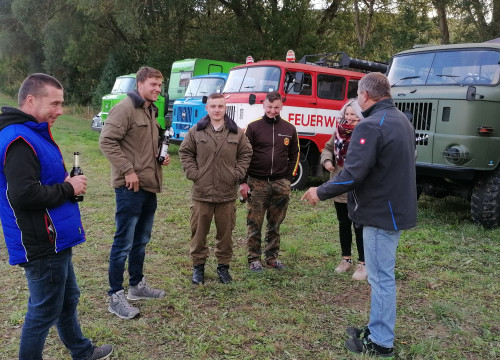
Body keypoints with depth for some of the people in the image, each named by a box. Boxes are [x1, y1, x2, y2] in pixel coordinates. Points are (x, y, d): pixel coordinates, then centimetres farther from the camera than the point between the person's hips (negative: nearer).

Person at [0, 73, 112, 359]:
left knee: (67, 299, 24)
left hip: (54, 240, 11)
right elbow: (24, 195, -31)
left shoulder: (33, 134, 12)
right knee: (44, 311, 5)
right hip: (41, 246, -11)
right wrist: (69, 189, -18)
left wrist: (67, 183, 2)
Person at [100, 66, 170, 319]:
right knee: (124, 243, -3)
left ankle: (137, 285, 32)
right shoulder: (125, 108, -12)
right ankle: (115, 297, 7)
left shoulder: (151, 111, 17)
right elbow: (106, 141, -19)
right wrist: (127, 170, -20)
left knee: (141, 240, 18)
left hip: (149, 186, 9)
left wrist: (161, 157, 7)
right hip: (130, 187, -9)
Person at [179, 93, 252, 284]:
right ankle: (198, 265, 23)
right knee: (199, 231, 8)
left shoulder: (237, 133, 4)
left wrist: (237, 174, 0)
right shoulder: (196, 132, 1)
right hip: (201, 192, 0)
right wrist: (193, 173, -3)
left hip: (227, 194, 1)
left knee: (225, 232, 10)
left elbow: (245, 154, 10)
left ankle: (223, 265, 25)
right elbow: (185, 152, 7)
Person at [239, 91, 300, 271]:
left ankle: (272, 257, 24)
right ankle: (254, 258, 14)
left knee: (275, 223, 11)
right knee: (255, 223, 2)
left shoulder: (289, 129, 8)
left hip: (280, 184, 3)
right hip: (257, 183, -2)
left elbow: (294, 155, 15)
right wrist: (243, 182, -7)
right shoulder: (253, 127, -1)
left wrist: (288, 179, 6)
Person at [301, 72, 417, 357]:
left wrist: (320, 192, -11)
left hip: (381, 212, -10)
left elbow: (352, 175, -25)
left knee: (381, 277, 0)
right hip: (397, 208, 10)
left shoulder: (371, 126, -20)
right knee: (382, 274, 18)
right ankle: (378, 330, 30)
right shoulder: (402, 121, 12)